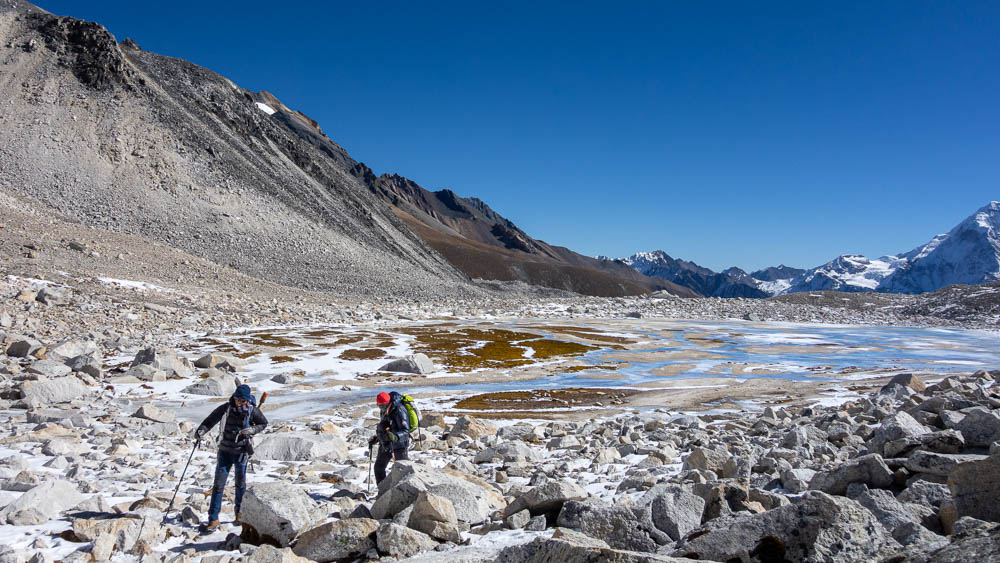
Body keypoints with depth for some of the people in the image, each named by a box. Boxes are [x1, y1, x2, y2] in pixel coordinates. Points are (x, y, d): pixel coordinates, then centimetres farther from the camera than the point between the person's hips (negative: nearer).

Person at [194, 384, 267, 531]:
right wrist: (201, 430, -27)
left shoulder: (252, 410, -9)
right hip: (225, 451, 0)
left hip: (241, 451, 0)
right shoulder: (226, 408, -8)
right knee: (218, 484, -4)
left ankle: (240, 514, 33)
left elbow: (263, 424, 4)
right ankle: (213, 519, 3)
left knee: (240, 484, 13)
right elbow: (211, 420, -8)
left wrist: (250, 430, -13)